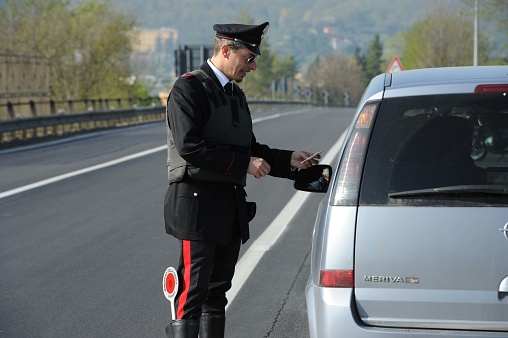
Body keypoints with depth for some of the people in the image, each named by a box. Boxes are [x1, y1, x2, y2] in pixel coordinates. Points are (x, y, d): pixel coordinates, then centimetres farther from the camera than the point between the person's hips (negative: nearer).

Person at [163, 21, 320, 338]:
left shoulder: (236, 94, 18)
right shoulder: (189, 88, -9)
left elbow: (249, 148, 24)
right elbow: (190, 146, -20)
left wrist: (288, 160, 9)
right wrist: (243, 163, -18)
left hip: (231, 205, 9)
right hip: (198, 203, -9)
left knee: (217, 291, 12)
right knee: (192, 292, -12)